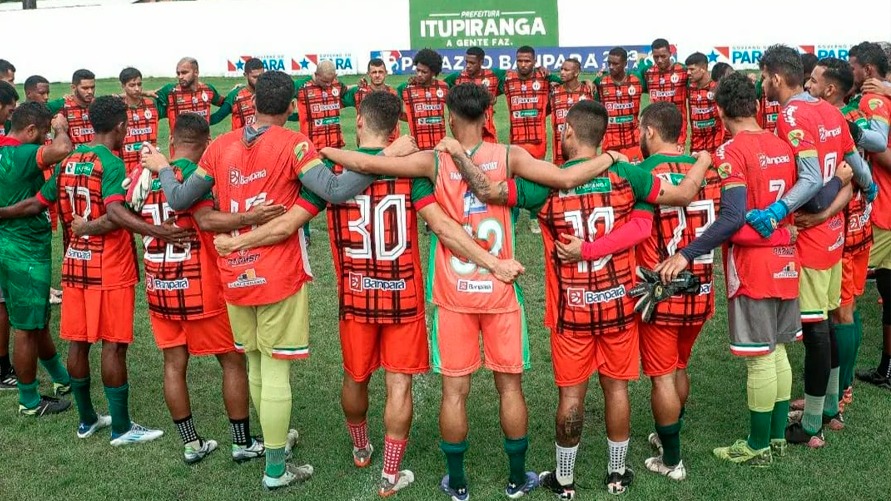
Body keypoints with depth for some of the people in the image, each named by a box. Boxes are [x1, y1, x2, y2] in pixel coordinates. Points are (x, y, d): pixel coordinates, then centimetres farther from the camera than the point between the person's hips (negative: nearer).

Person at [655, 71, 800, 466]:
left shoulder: (732, 152, -15)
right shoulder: (782, 146, 7)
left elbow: (732, 218, -25)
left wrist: (687, 254, -27)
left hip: (752, 264, -7)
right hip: (785, 261, 7)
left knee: (759, 357, 1)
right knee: (777, 351, 16)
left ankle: (758, 447, 13)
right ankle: (777, 436, 26)